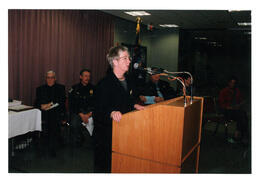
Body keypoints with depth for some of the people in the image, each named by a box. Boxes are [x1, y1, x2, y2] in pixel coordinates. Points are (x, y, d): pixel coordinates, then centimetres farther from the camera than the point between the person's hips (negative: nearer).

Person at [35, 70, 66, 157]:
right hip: (44, 112, 3)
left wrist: (50, 105, -13)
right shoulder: (40, 89, 20)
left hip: (56, 111, -2)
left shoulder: (61, 88, 15)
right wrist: (41, 106, -12)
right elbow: (37, 103, 12)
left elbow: (62, 100, 2)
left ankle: (52, 149, -25)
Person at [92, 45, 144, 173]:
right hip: (106, 132, -7)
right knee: (104, 166, 5)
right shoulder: (105, 84, -17)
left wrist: (134, 105, 6)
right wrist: (111, 113, -38)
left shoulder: (128, 81, 10)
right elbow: (98, 111, -20)